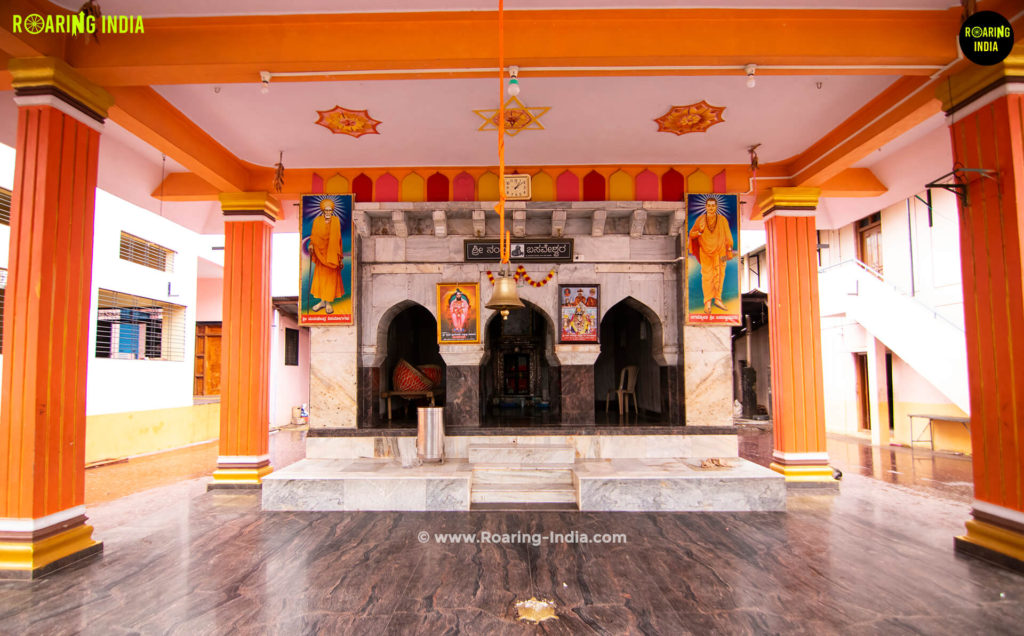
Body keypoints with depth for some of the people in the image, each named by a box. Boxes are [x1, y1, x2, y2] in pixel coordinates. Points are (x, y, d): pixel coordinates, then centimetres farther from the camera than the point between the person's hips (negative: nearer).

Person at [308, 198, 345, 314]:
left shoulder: (336, 221, -1)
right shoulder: (317, 221, 1)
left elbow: (338, 239, 1)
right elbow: (313, 236, 4)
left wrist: (340, 257, 0)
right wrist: (311, 245, -18)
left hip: (332, 254, -2)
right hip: (320, 253, 2)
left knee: (331, 277, 1)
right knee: (320, 277, 7)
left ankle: (329, 303, 10)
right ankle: (322, 301, 20)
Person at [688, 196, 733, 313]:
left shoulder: (722, 220, -5)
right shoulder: (700, 219, -4)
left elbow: (728, 237, 2)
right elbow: (691, 234, 3)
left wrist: (729, 251, 3)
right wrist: (700, 231, -18)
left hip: (720, 251, 1)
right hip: (705, 252, -1)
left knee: (719, 274, 4)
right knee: (707, 276, -4)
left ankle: (717, 299, 16)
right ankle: (707, 302, -2)